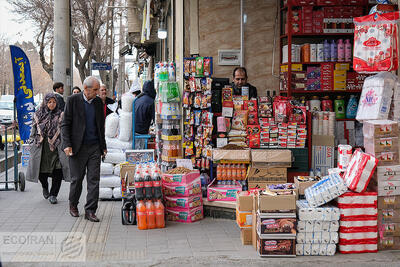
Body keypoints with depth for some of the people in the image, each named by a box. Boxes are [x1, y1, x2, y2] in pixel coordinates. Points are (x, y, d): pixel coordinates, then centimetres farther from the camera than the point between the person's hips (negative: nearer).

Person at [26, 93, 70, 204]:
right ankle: (45, 187, 34)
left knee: (58, 172, -9)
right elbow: (33, 131, 13)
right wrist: (32, 144, 7)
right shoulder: (38, 115, 7)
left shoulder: (60, 115, 4)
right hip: (41, 148, 1)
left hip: (56, 148, -1)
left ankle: (53, 195, 7)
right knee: (42, 172, 1)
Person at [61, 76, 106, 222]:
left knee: (94, 180, -1)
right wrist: (67, 144, -13)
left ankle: (90, 211, 5)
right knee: (76, 179, 6)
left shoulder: (98, 102, 8)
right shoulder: (73, 100, -4)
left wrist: (103, 146, 14)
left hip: (94, 147, 3)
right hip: (78, 147, -3)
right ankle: (73, 206, 28)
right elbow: (65, 124, -4)